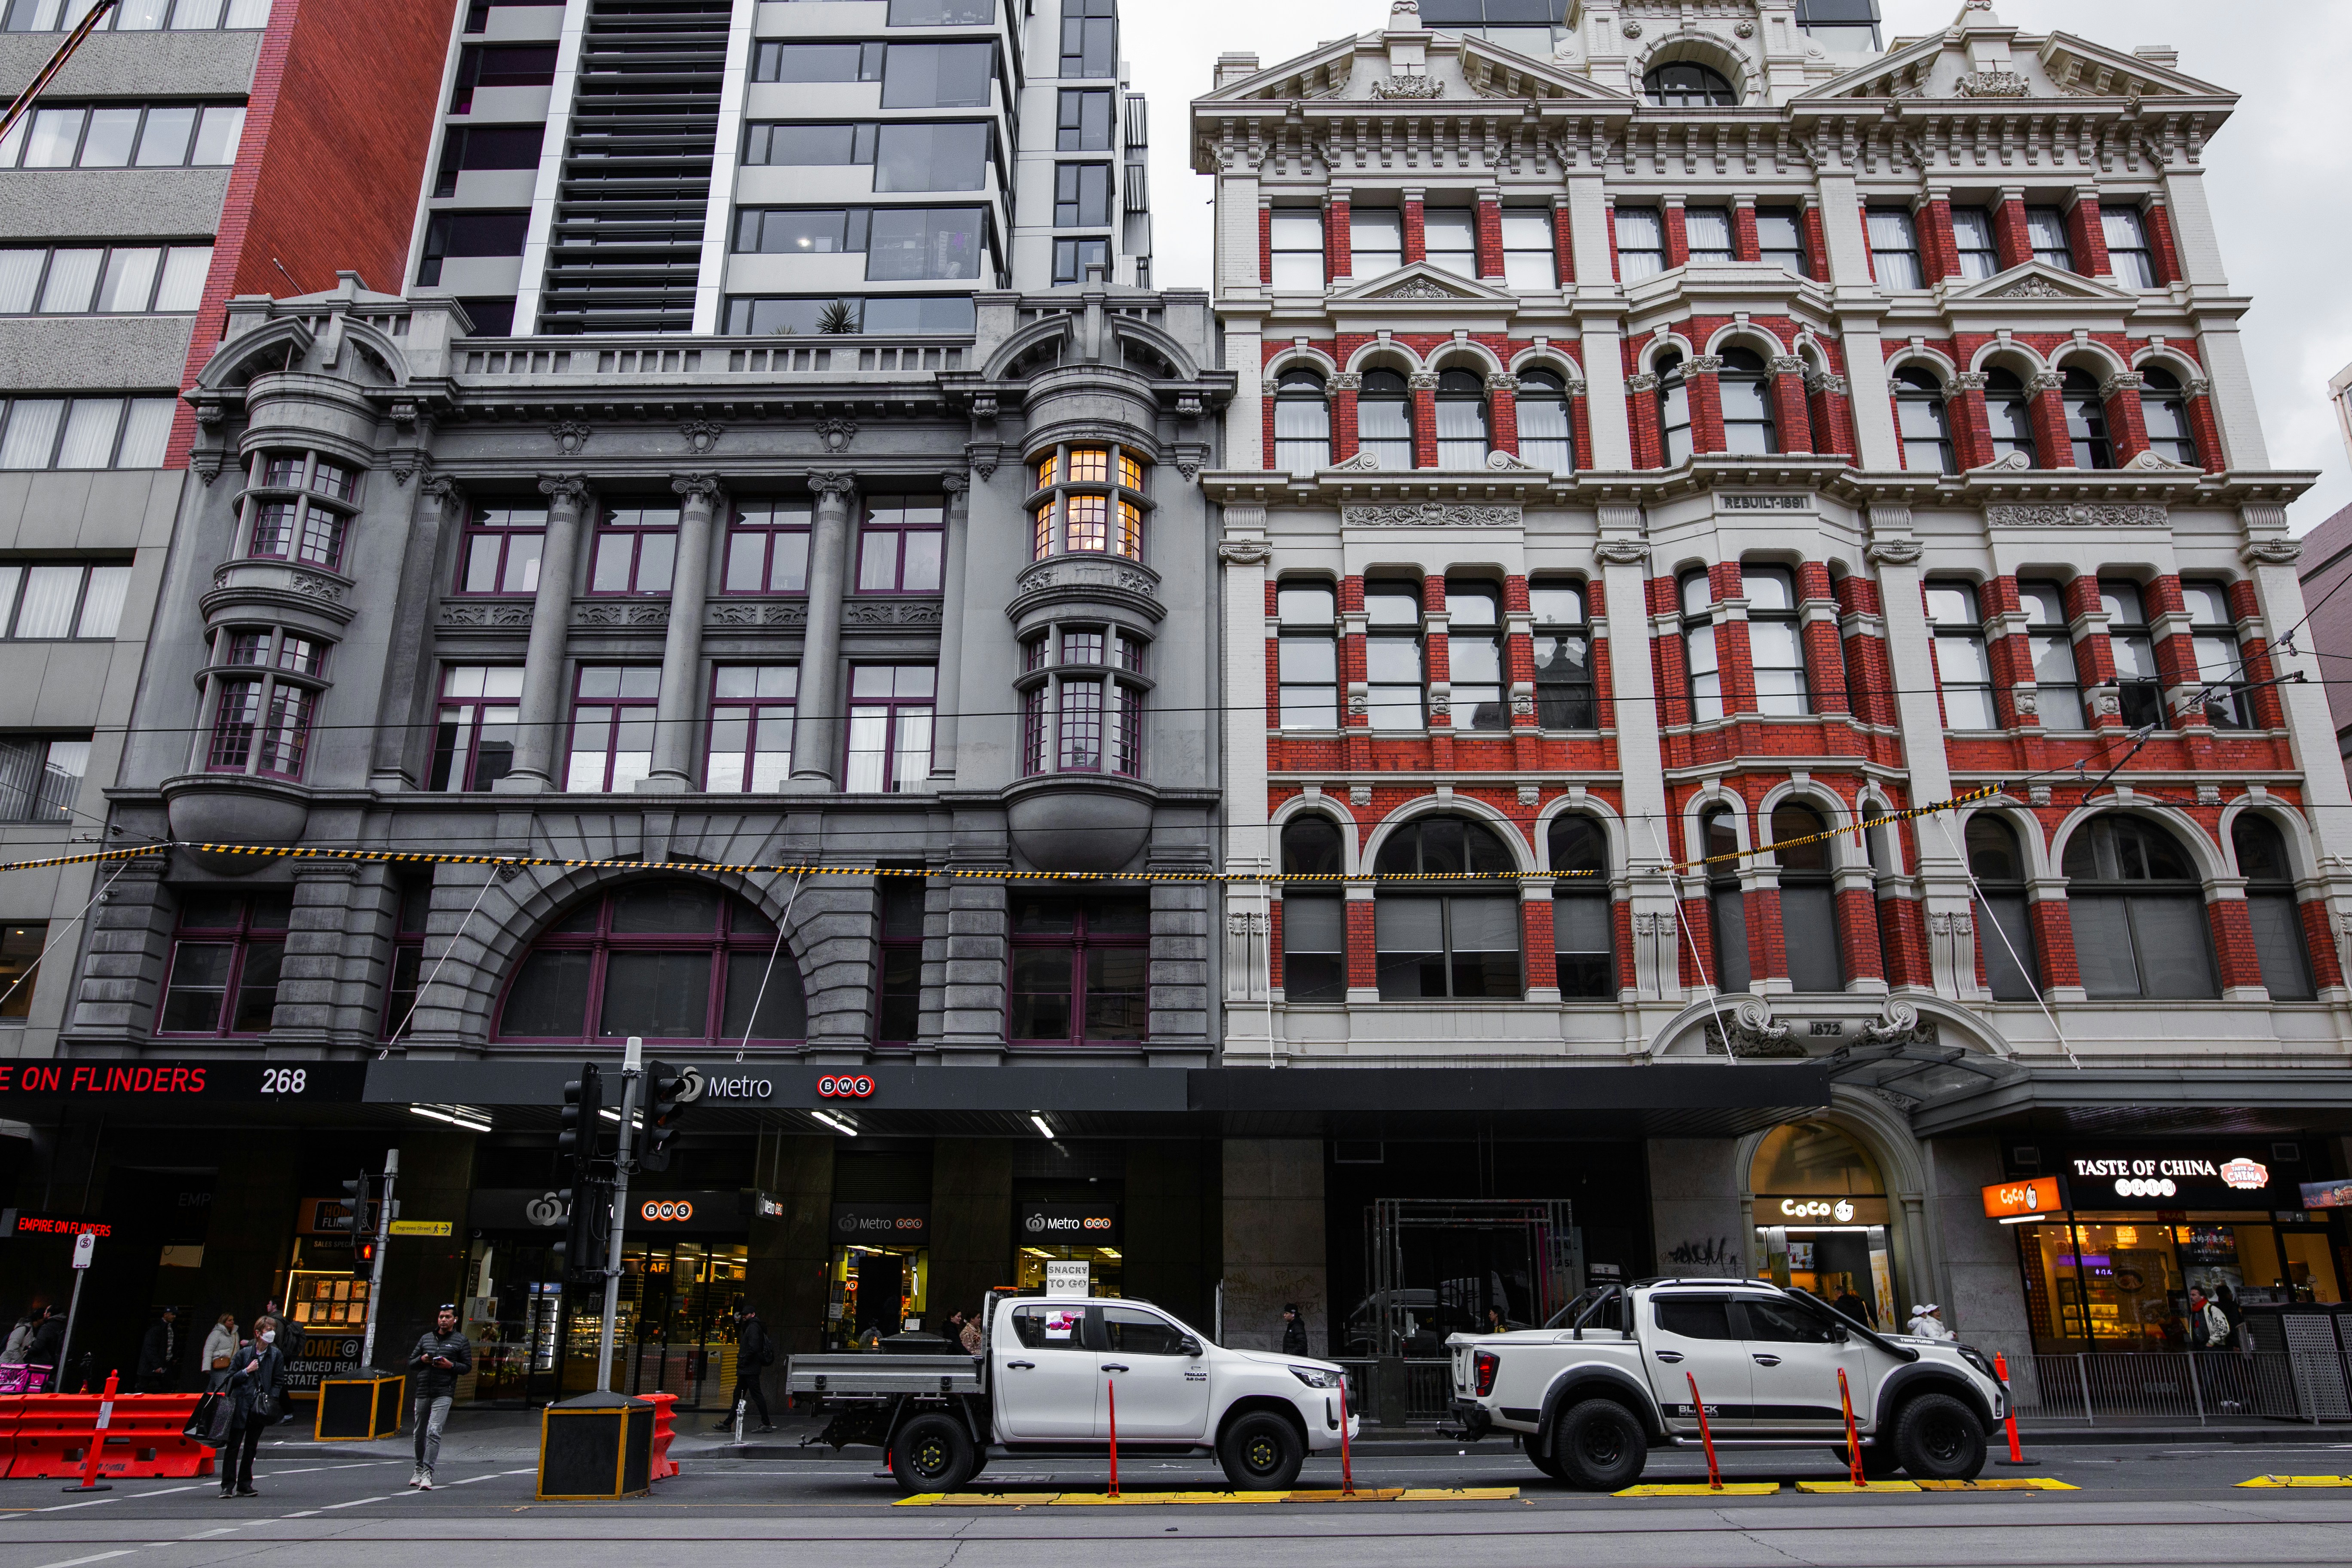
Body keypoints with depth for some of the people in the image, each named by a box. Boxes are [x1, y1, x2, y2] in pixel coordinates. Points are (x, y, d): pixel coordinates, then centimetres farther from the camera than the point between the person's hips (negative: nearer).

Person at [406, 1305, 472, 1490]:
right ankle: (419, 1469, 29)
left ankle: (427, 1474, -17)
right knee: (420, 1434, 12)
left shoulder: (461, 1341, 5)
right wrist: (422, 1359, -4)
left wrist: (451, 1365, -13)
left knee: (434, 1432, -15)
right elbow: (411, 1361, 17)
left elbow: (468, 1367, 5)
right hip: (422, 1393, 4)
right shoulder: (426, 1338, 15)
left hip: (443, 1394, -4)